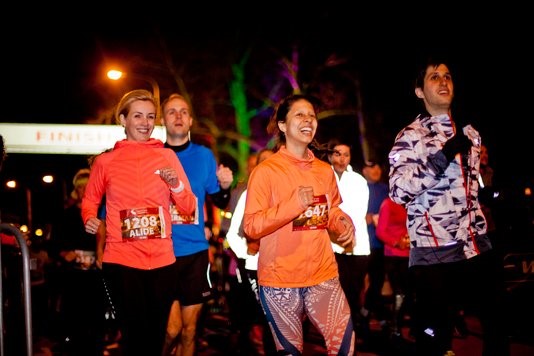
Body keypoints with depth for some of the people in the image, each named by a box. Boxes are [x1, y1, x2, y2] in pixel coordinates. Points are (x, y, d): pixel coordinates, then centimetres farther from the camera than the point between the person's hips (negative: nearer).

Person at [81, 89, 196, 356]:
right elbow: (90, 200, 14)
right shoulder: (105, 161, 1)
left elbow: (189, 207, 6)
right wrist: (89, 218, -7)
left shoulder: (167, 156, 6)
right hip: (121, 259, -2)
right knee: (135, 334, -3)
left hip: (162, 260, 2)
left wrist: (176, 184, -13)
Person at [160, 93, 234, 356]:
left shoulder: (204, 155, 5)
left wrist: (225, 187, -12)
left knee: (189, 330, 9)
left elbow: (219, 202, 7)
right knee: (171, 329, -7)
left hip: (195, 251, 2)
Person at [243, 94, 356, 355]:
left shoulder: (325, 170, 10)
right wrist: (293, 204, -21)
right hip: (280, 280, -4)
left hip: (323, 275, 4)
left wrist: (343, 223, -1)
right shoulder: (266, 171, -7)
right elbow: (251, 226, -12)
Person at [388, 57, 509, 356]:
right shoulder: (410, 137, -3)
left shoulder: (469, 133, 16)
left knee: (497, 325, 13)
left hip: (478, 247, 6)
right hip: (434, 252, -6)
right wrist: (445, 154, -20)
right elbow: (398, 191, -16)